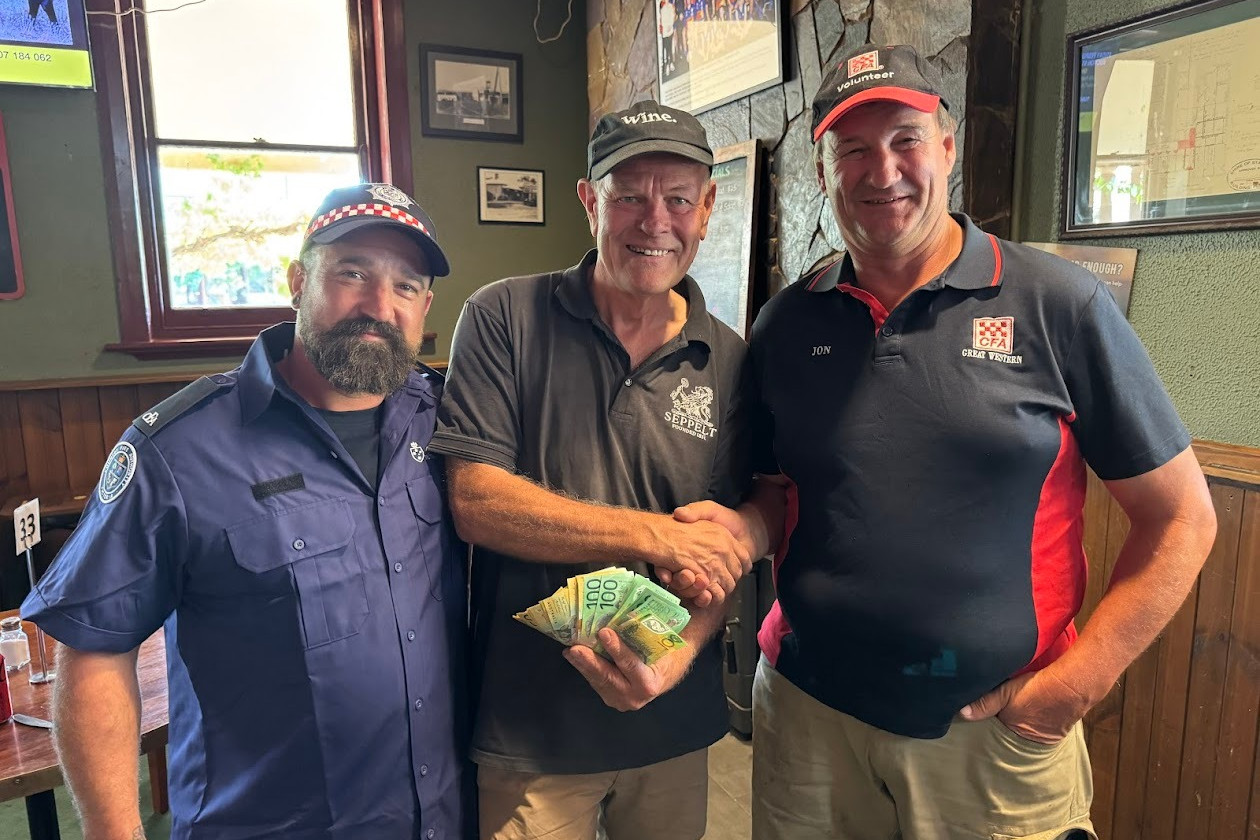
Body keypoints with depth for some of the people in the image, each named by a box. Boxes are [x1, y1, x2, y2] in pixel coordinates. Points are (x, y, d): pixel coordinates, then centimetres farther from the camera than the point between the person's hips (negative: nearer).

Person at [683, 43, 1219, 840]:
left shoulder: (1060, 305, -8)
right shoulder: (785, 324, 0)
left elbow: (1180, 518, -3)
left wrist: (1079, 680, -8)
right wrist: (732, 528, -11)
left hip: (1001, 732, -1)